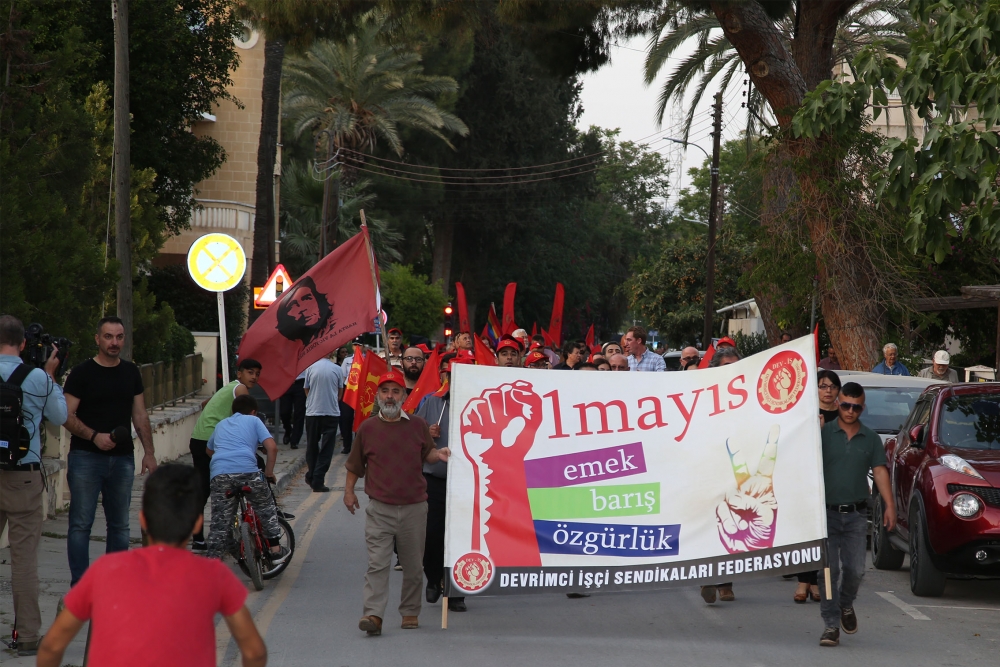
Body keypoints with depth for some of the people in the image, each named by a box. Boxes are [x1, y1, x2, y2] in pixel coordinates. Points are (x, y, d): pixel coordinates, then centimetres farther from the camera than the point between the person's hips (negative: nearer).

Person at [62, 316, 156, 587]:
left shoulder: (131, 372, 11)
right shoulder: (82, 373, -4)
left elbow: (140, 416, 14)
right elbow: (67, 416, -8)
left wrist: (149, 452, 7)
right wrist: (94, 436, -21)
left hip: (122, 459, 5)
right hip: (86, 457, -5)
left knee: (120, 524, 8)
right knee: (81, 524, -6)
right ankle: (79, 585, -5)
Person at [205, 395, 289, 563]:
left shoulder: (221, 425, 31)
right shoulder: (253, 421, 19)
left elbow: (209, 450, 45)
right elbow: (272, 447, 6)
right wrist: (269, 473, 16)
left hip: (219, 474, 3)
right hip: (247, 471, -3)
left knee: (220, 522, 10)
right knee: (266, 509, 21)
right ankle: (276, 550, 22)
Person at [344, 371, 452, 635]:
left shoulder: (418, 426, 5)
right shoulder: (367, 428, 5)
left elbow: (427, 454, 17)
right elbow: (355, 464, 16)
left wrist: (439, 454, -3)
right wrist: (349, 491, 13)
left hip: (414, 508, 1)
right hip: (379, 509, -1)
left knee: (413, 566, 8)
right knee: (377, 563, -10)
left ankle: (410, 612, 20)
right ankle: (373, 614, -14)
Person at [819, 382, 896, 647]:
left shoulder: (871, 438, 8)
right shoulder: (824, 434, 1)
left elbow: (880, 471, 4)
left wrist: (890, 506, -5)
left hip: (856, 515, 2)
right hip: (827, 513, -2)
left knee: (855, 570, -1)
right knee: (828, 570, -5)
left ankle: (846, 605, 29)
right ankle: (831, 625, 1)